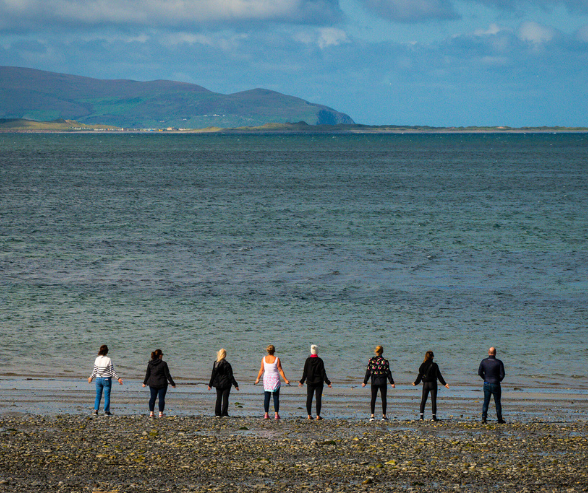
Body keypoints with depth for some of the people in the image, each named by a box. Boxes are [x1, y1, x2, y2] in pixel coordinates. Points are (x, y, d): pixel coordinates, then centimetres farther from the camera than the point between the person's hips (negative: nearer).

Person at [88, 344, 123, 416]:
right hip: (107, 379, -3)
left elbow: (95, 371, 3)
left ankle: (95, 410, 5)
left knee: (98, 396, 12)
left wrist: (91, 377, 19)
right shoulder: (108, 360, -13)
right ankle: (106, 411, 9)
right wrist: (118, 378, -5)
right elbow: (112, 371, -11)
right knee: (107, 396, 6)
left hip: (98, 379, 3)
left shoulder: (97, 359, -2)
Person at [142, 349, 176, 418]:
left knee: (153, 397, 11)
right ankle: (160, 413, 3)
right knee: (161, 398, 4)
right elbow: (167, 375, -11)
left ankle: (151, 412, 8)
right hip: (162, 384, -4)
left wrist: (145, 382, 20)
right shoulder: (163, 364, -14)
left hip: (152, 383, 4)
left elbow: (147, 374, 6)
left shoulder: (150, 364, -1)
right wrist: (172, 383, -2)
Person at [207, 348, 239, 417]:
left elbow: (213, 375, 3)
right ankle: (224, 413, -1)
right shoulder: (227, 364, -12)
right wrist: (235, 385, -4)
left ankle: (217, 413, 8)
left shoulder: (215, 364, -1)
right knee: (225, 398, 2)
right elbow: (230, 376, -10)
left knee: (218, 398, 10)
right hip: (226, 384, -4)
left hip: (218, 384, 4)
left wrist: (210, 384, 13)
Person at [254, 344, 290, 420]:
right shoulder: (276, 359, -8)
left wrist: (258, 379, 12)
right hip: (275, 379, -2)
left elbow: (261, 370, 0)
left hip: (266, 379, 2)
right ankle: (276, 414, 1)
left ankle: (266, 414, 2)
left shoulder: (264, 359, -3)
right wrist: (285, 380, 0)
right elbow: (280, 370, -7)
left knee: (267, 397, 6)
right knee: (276, 397, 4)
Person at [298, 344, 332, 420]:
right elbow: (323, 373, -7)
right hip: (318, 382, -2)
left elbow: (305, 372, 0)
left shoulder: (308, 360, -3)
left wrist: (302, 381, 10)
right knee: (318, 398, 2)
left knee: (309, 398, 7)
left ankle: (309, 415, 6)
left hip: (310, 382, 2)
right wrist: (328, 383, -1)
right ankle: (318, 415, 0)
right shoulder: (320, 361, -8)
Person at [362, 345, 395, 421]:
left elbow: (368, 371, 0)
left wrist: (365, 382, 6)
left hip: (374, 381, 1)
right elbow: (388, 372, -5)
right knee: (383, 398, 6)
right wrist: (392, 383, -1)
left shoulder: (371, 360, -3)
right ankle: (384, 415, 8)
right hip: (382, 382, -1)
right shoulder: (385, 361, -7)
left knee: (373, 398, 6)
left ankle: (372, 415, -1)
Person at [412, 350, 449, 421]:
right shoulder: (434, 365, -9)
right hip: (433, 383, -2)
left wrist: (415, 383, 17)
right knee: (433, 400, 1)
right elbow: (439, 376, -7)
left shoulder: (423, 365, -2)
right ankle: (434, 416, -3)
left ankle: (421, 415, 2)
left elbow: (420, 375, 2)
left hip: (425, 384, 2)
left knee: (423, 400, 9)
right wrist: (444, 384, 0)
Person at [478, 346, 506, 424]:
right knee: (497, 402, 10)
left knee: (486, 402, 9)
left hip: (486, 384, 2)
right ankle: (500, 419, 17)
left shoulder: (484, 361, -4)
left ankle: (483, 417, -4)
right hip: (495, 385, -2)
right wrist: (499, 380, 8)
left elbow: (480, 372, 2)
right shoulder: (498, 362, -13)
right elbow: (502, 375, -13)